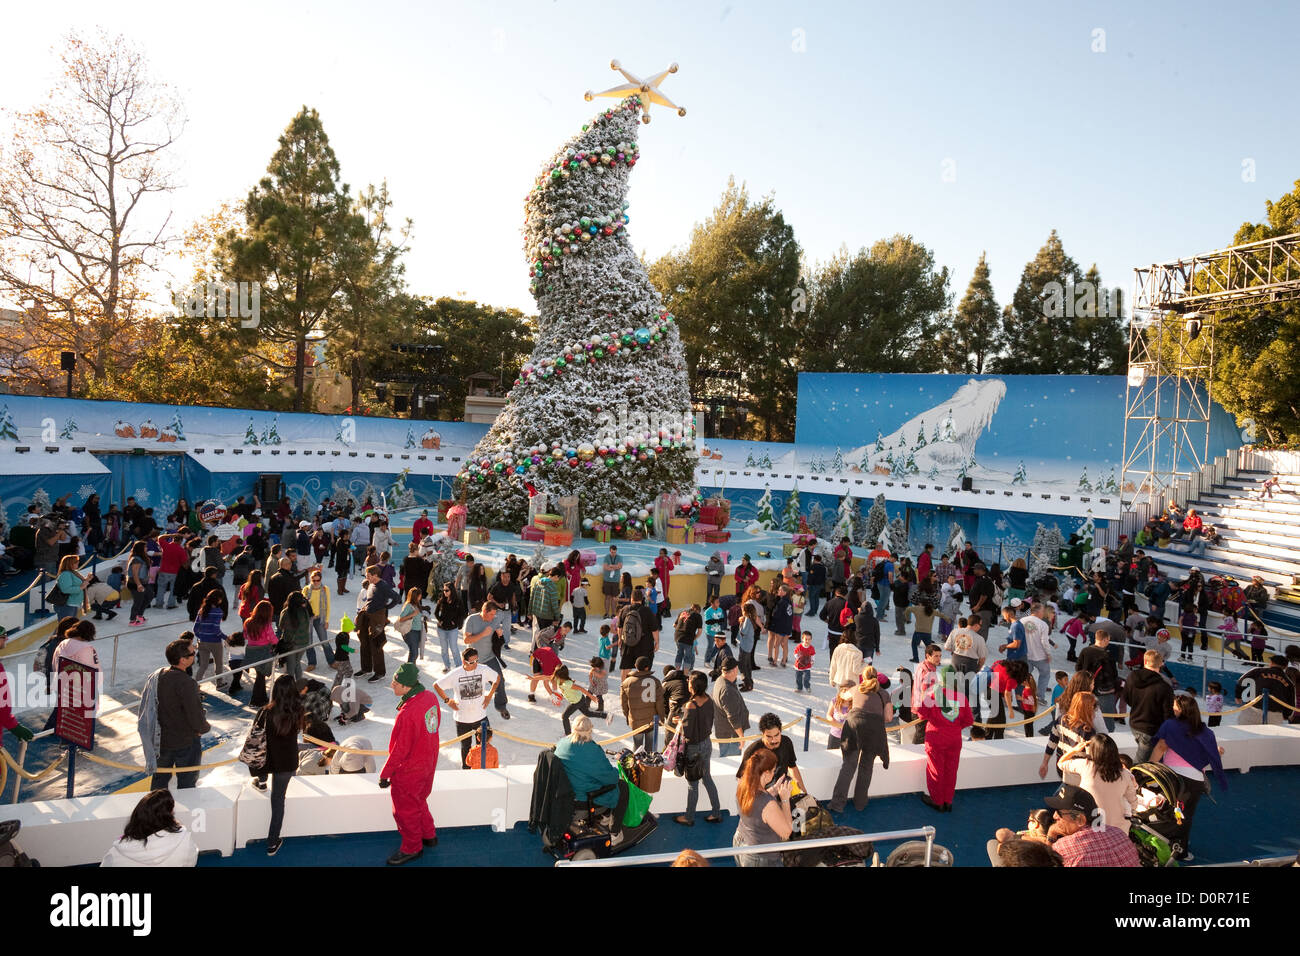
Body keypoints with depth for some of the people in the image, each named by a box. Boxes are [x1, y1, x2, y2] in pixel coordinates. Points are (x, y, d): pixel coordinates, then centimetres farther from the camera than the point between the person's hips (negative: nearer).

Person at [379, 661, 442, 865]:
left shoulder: (407, 714, -35)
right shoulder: (430, 697, -9)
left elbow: (400, 750, -25)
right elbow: (435, 727, 6)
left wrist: (385, 774, -12)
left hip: (409, 770, -8)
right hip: (429, 763, 8)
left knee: (405, 809, 14)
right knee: (419, 802, 29)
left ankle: (412, 848, 33)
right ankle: (429, 836, 46)